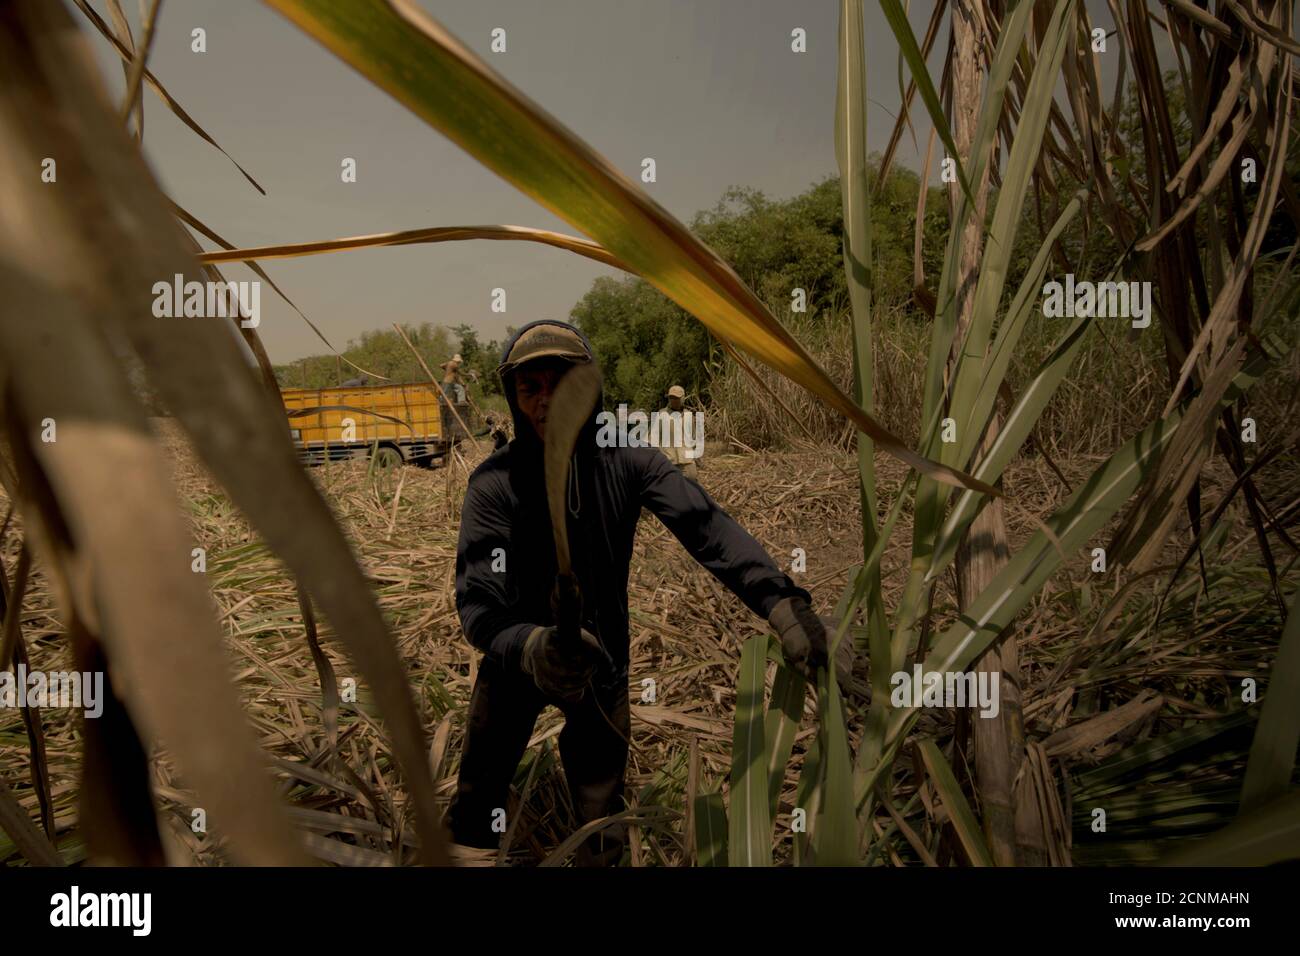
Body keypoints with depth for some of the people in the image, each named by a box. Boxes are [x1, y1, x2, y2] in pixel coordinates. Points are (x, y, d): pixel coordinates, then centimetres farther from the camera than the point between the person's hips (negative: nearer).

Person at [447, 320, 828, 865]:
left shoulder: (625, 461, -14)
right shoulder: (494, 482, -18)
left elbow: (703, 524, -27)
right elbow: (478, 601, -27)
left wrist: (779, 600, -43)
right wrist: (527, 647, -49)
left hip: (601, 662, 1)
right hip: (516, 662, -1)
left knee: (605, 838, 11)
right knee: (475, 814, 7)